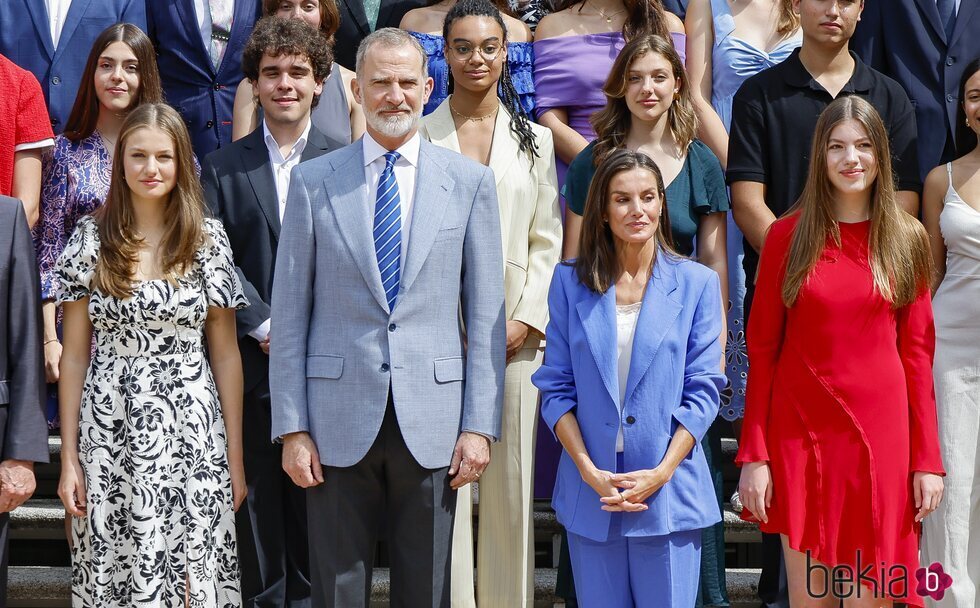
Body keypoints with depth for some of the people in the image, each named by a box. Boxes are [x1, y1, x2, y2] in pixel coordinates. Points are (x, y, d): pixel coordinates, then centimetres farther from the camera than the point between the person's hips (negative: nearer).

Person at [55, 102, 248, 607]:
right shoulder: (92, 239, 2)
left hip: (191, 436, 0)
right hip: (109, 436, 0)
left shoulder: (208, 241, 2)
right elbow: (74, 355, 3)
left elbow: (225, 355, 4)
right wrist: (69, 459, 0)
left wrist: (235, 459, 3)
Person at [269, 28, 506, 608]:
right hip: (339, 422, 0)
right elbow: (290, 314, 3)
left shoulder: (470, 181, 4)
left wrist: (480, 425, -3)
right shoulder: (314, 181, 3)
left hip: (432, 424, 0)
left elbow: (486, 314, 3)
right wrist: (292, 428, -3)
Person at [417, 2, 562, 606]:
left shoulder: (534, 139, 12)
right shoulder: (418, 136, 5)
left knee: (511, 480, 4)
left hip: (514, 332, 2)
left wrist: (527, 318, -5)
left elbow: (547, 242, 8)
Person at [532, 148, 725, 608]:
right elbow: (555, 387, 2)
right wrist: (589, 470, -10)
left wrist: (662, 473, -12)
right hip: (591, 494, 1)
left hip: (669, 492, -1)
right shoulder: (571, 282, 4)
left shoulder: (696, 283, 2)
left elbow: (703, 390, -1)